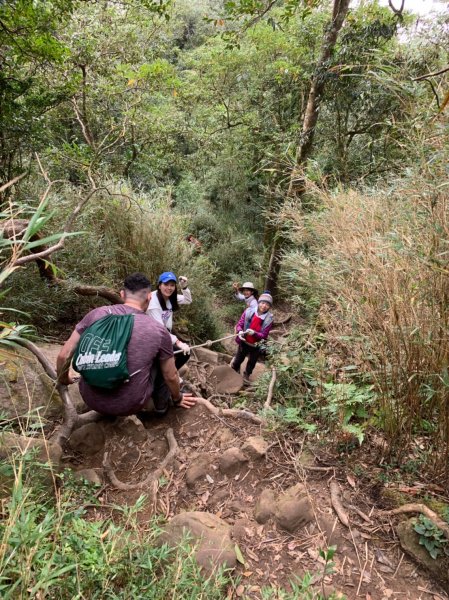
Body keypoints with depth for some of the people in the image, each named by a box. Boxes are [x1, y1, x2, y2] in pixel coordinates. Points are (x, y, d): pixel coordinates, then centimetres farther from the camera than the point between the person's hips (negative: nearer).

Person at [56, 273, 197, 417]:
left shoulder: (97, 314, -5)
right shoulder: (158, 331, -9)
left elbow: (64, 355, 0)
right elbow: (171, 377, 4)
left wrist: (63, 380, 22)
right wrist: (177, 398, 25)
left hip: (91, 399, 2)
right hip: (129, 405, -2)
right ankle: (161, 405, 32)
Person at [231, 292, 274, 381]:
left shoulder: (269, 319, -19)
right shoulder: (249, 311, -18)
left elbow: (264, 335, -17)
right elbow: (239, 324, -10)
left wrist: (254, 333, -35)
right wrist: (240, 332, -32)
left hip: (256, 346, 0)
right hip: (244, 342, 0)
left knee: (251, 363, 23)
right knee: (238, 360, 19)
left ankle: (246, 377, 48)